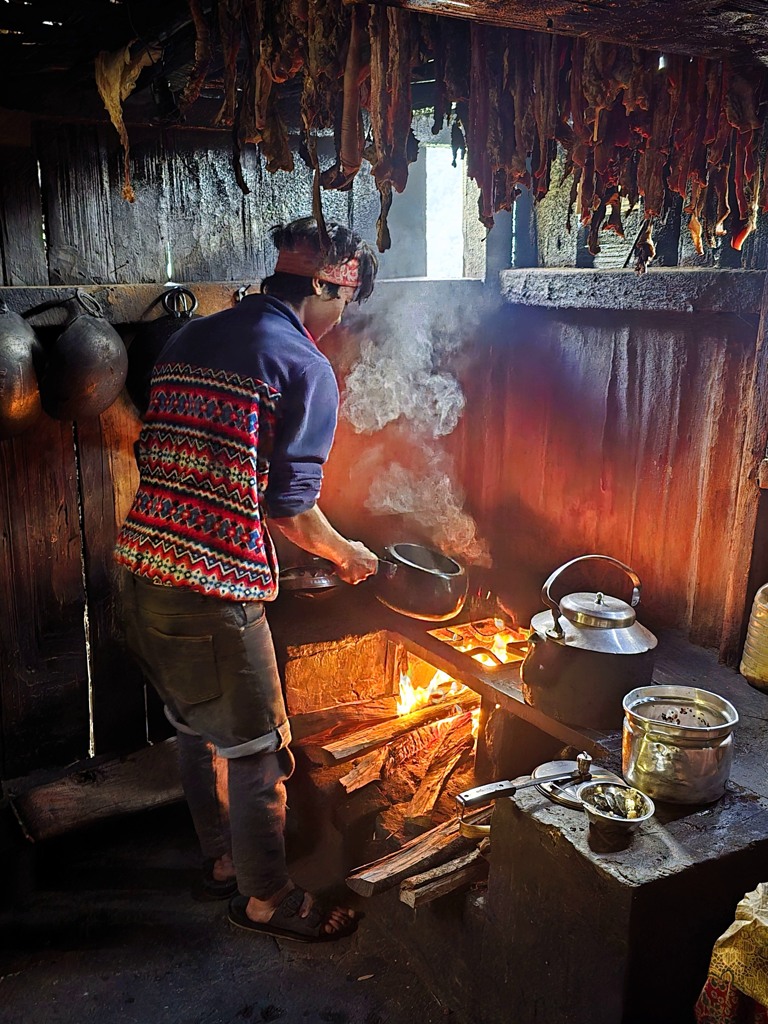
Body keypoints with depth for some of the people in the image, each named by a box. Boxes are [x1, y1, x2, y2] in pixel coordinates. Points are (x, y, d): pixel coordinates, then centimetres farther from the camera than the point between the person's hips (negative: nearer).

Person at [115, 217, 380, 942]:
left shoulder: (190, 338, 12)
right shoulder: (306, 367, -10)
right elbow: (291, 506, -11)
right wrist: (346, 554, 9)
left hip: (143, 567, 8)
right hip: (213, 588, -8)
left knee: (196, 727, 24)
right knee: (256, 748, 10)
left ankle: (221, 860, 43)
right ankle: (266, 898, 29)